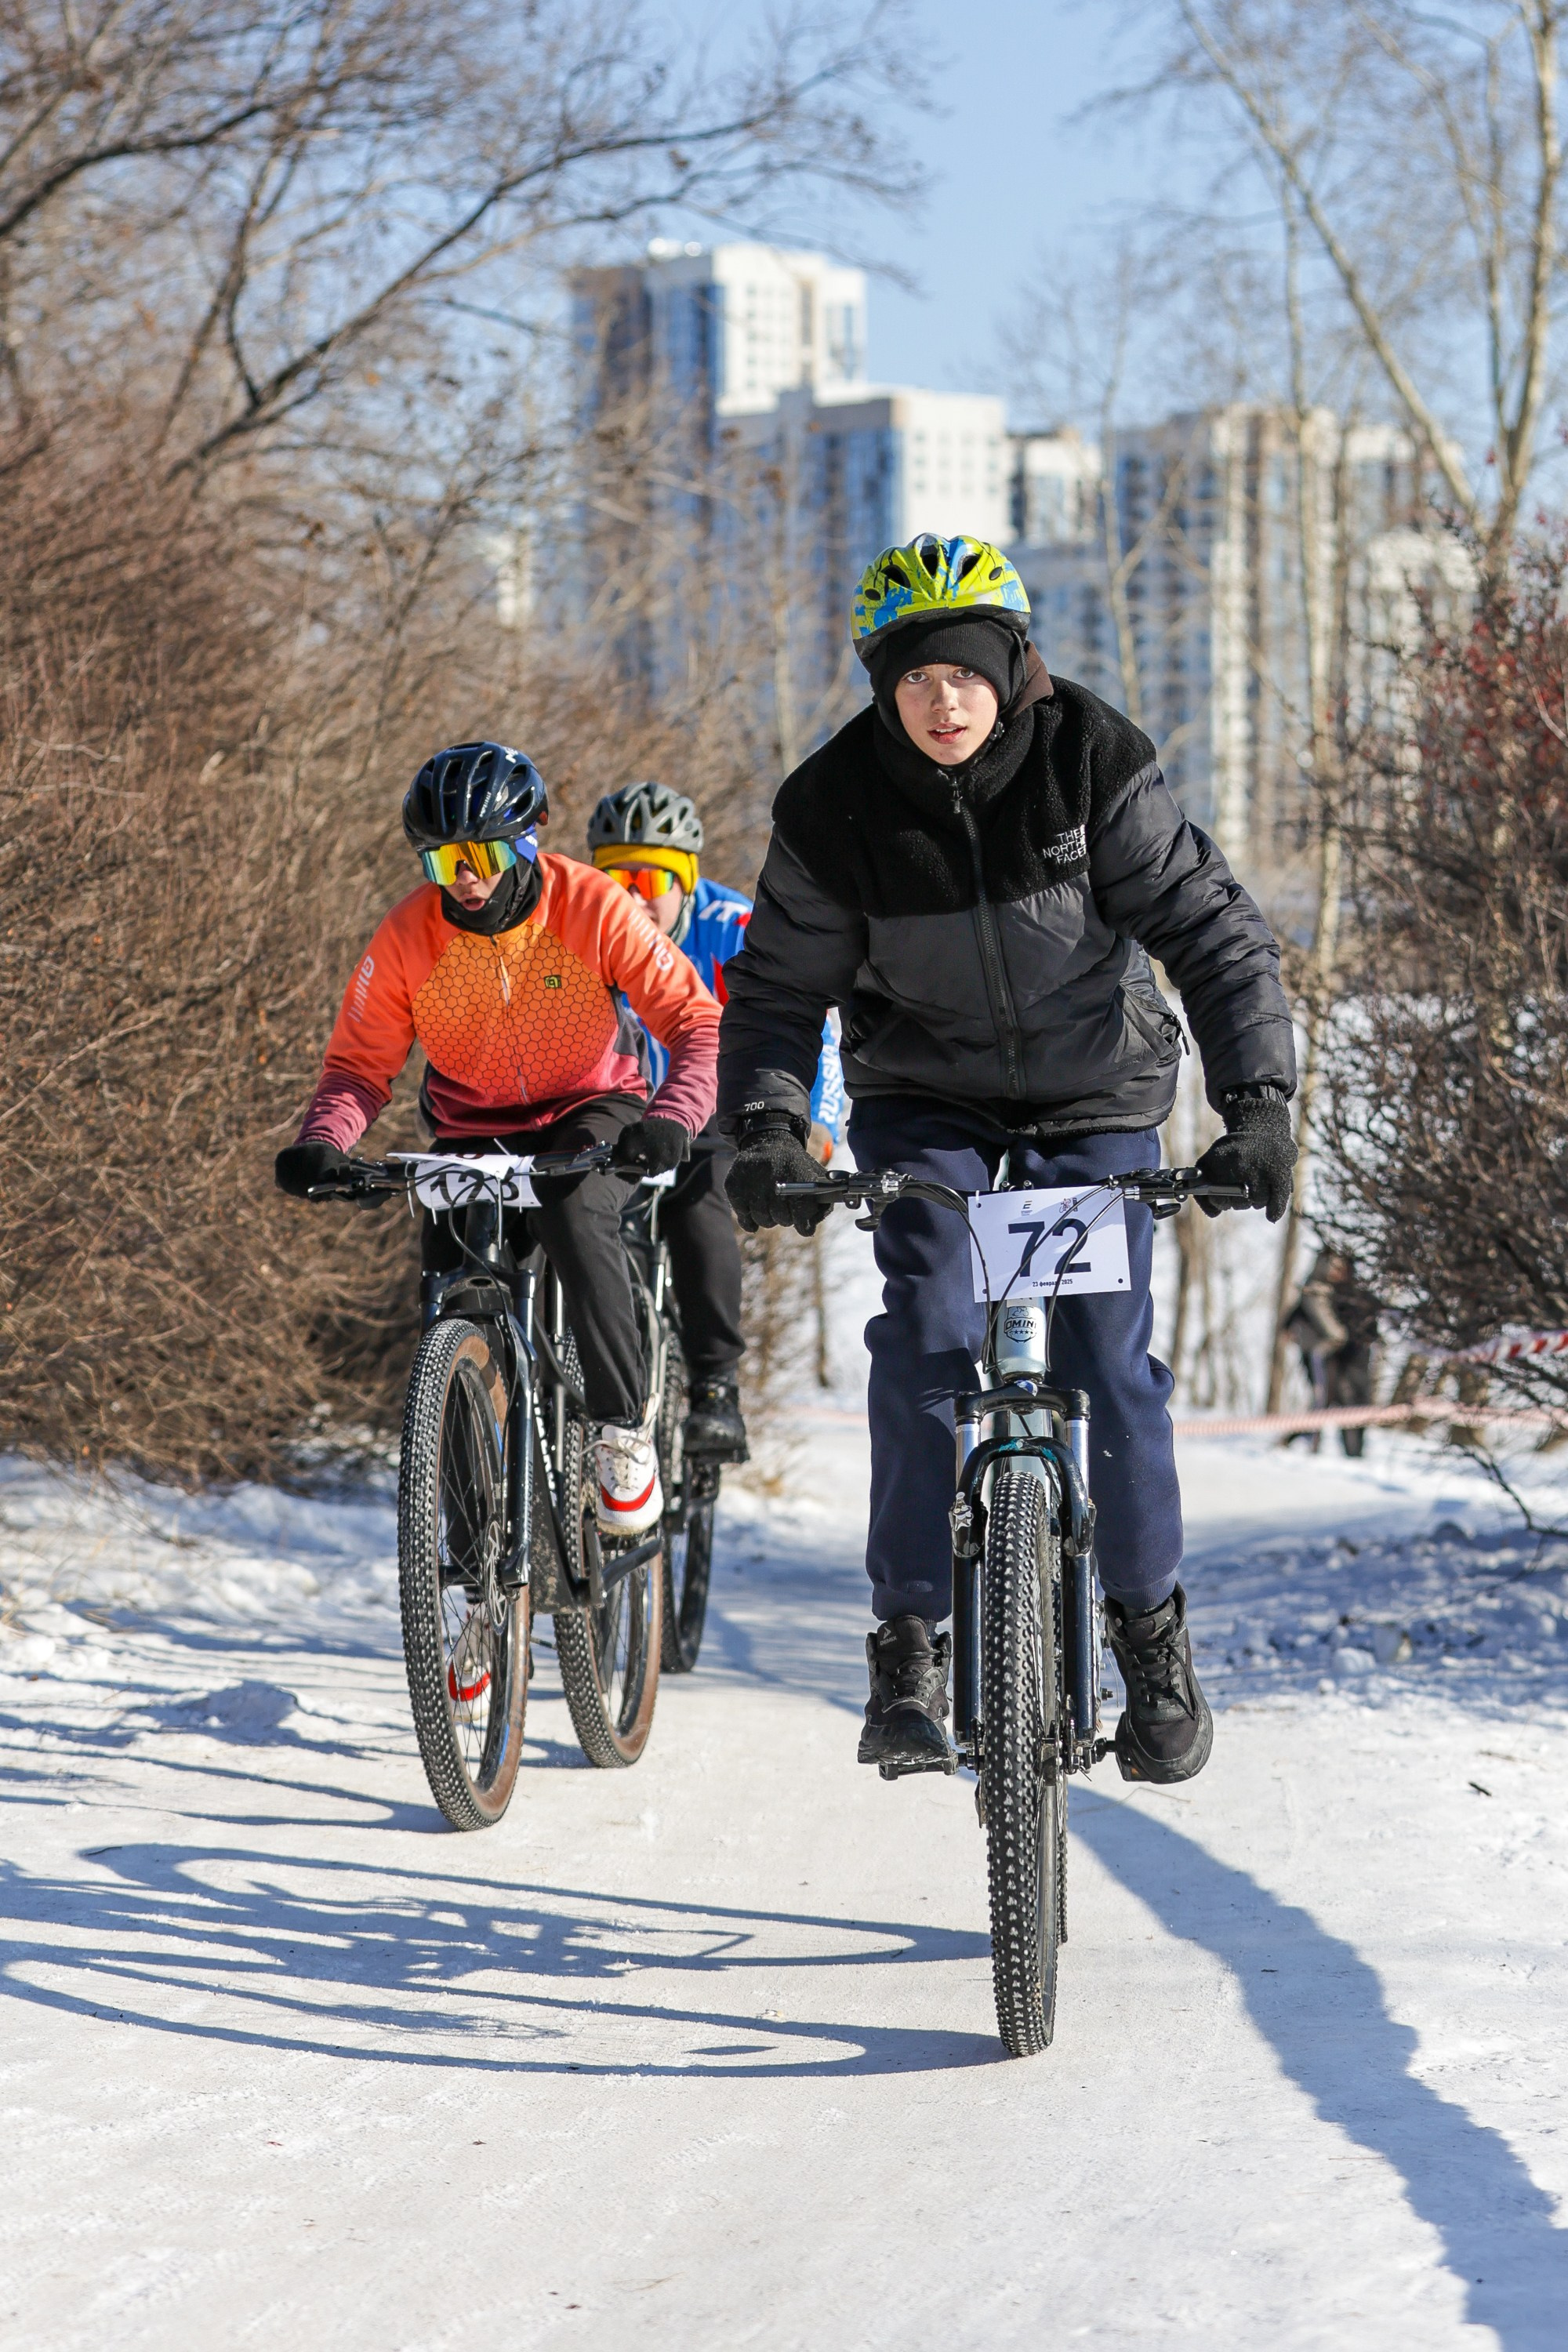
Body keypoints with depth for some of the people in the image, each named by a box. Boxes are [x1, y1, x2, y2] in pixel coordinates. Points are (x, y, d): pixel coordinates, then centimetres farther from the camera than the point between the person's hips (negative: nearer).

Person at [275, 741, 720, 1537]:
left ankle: (626, 1429, -20)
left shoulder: (592, 908, -21)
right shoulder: (409, 936, -16)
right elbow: (359, 1064, -9)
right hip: (472, 1130, 3)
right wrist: (322, 1142, -31)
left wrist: (673, 1118, -41)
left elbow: (696, 1023, -22)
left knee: (575, 1218, -34)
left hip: (590, 1112, -3)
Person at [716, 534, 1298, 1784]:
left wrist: (1258, 1096, -28)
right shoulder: (837, 805, -16)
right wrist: (765, 1126, -24)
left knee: (1110, 1364, -8)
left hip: (1094, 1095, 0)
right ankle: (910, 1651, -11)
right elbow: (780, 987, -7)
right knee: (927, 1341, -19)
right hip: (925, 1104, 0)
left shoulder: (1096, 762, -19)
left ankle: (1153, 1628, 14)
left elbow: (1215, 930, -17)